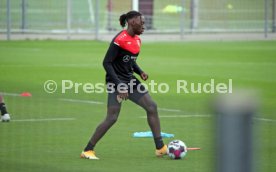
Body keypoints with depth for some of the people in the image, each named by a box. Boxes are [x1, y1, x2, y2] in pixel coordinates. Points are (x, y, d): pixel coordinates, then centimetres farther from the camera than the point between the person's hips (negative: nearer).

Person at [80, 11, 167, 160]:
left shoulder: (137, 40, 9)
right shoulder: (120, 40, -18)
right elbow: (106, 63, -20)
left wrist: (140, 72, 3)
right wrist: (119, 86, -23)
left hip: (130, 80, 9)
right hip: (116, 81, -9)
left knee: (152, 107, 3)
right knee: (112, 118, -13)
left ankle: (160, 148, 9)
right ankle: (87, 150, -2)